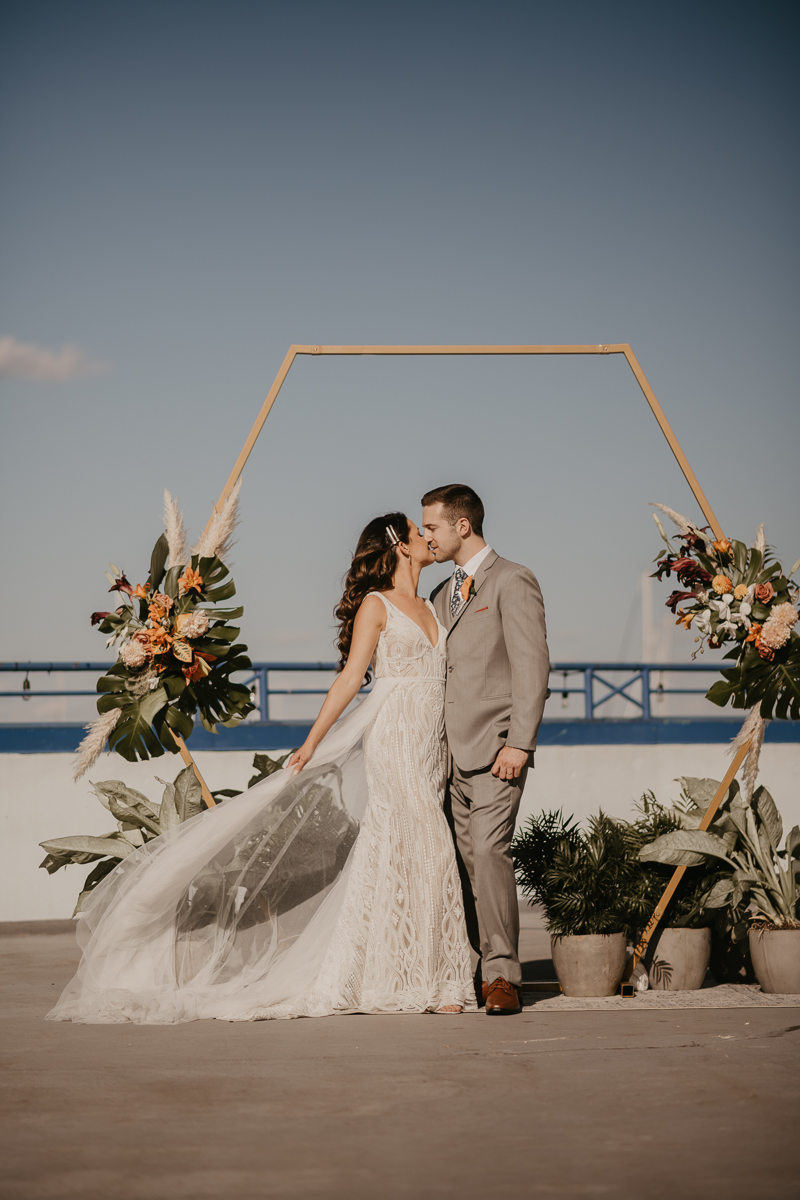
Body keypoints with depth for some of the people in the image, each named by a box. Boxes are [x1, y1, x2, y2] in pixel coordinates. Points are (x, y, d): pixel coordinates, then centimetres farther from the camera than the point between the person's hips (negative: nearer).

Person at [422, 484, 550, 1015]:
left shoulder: (512, 581, -3)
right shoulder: (444, 594, 22)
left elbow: (532, 665, -10)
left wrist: (519, 743, -17)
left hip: (495, 749, -7)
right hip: (453, 751, 8)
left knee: (488, 852, -17)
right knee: (468, 862, 3)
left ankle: (503, 975, -16)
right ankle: (484, 970, 7)